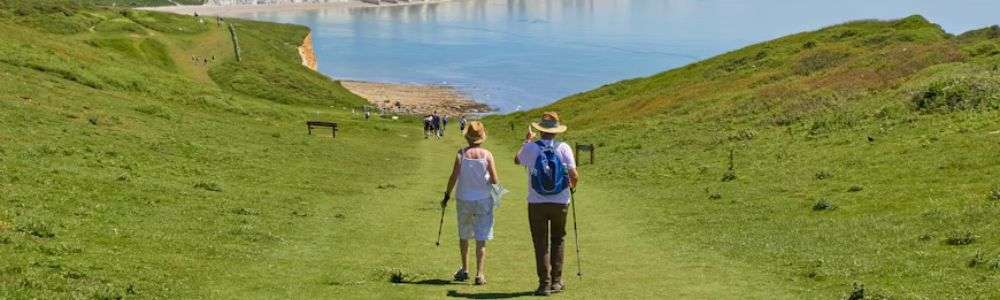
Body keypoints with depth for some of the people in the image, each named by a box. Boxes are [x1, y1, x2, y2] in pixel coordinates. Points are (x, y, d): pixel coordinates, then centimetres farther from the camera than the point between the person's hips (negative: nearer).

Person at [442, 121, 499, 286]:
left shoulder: (461, 154, -6)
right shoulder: (487, 155, -7)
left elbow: (454, 177, -9)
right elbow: (495, 181, -10)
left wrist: (446, 196, 1)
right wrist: (495, 183, 13)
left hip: (464, 200, 1)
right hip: (483, 200, -1)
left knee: (464, 236, 19)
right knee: (481, 240, 1)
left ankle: (464, 270, 27)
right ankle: (480, 274, -5)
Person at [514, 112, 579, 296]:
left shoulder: (531, 148, -7)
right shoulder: (564, 148, -6)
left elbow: (517, 160, 14)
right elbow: (574, 176, -9)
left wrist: (527, 141, 28)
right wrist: (573, 186, 13)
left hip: (537, 203, -1)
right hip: (560, 203, 1)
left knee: (541, 244, 6)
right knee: (557, 241, 18)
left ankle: (545, 284, 3)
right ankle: (556, 281, 19)